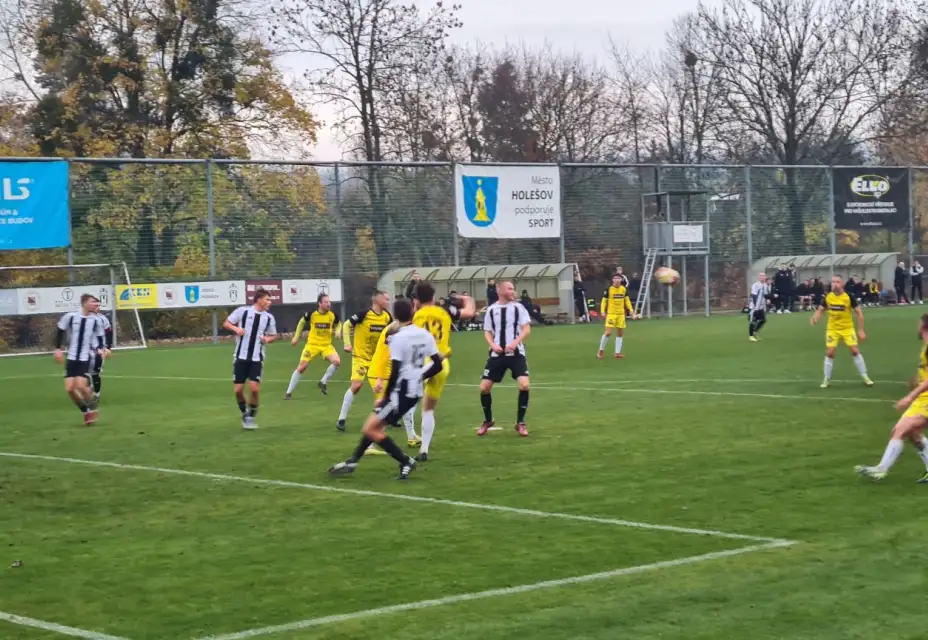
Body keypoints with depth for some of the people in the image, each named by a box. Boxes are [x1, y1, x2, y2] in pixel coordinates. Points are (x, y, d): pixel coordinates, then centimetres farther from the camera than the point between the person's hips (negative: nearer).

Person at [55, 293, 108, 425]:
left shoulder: (96, 320, 0)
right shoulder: (70, 316, -3)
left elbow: (100, 337, 11)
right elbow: (60, 331, 8)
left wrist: (101, 349, -6)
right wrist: (58, 349, 4)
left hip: (86, 358, -1)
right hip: (71, 357, 1)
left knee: (81, 385, -19)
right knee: (69, 388, -5)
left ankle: (92, 409, 5)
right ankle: (85, 411, 16)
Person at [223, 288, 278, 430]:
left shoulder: (269, 318, 4)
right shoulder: (243, 311, -5)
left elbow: (273, 335, 17)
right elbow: (226, 323, 2)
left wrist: (268, 339, -6)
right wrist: (236, 328, -18)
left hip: (257, 358, 1)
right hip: (241, 356, -1)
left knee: (255, 388, -12)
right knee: (238, 390, -1)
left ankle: (251, 416, 9)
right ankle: (244, 414, 25)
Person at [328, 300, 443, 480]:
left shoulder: (398, 338, -16)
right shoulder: (425, 335, 3)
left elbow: (395, 372, -19)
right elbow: (437, 365, 5)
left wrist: (386, 396, -8)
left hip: (402, 391, -9)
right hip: (415, 391, 9)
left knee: (370, 429, -4)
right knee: (373, 425, 19)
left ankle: (406, 461, -2)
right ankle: (352, 462, 24)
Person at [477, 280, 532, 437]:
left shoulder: (518, 307, -1)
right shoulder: (491, 310, 4)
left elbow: (527, 329, -5)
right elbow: (487, 332, 10)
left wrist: (515, 342, -20)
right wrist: (493, 345, -10)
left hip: (516, 353, -2)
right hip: (497, 354, 2)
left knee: (524, 384, -19)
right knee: (484, 387, -2)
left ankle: (520, 422, -1)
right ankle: (487, 421, 22)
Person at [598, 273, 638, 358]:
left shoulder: (624, 289, 3)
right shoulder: (609, 289, -8)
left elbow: (627, 300, 14)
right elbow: (604, 301, -3)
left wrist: (631, 311, 9)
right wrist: (603, 311, -13)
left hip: (621, 314, 5)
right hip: (611, 313, -5)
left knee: (620, 333, 5)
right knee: (608, 332, -12)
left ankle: (617, 352, 12)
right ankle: (601, 350, 4)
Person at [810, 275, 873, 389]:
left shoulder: (849, 297, -16)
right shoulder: (828, 297, -7)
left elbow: (859, 313, -9)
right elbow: (820, 310, 5)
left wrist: (861, 330, -12)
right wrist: (815, 318, -18)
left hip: (847, 328, -2)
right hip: (832, 329, 2)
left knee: (855, 351, -8)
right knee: (829, 353, -4)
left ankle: (865, 377, 5)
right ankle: (827, 380, 10)